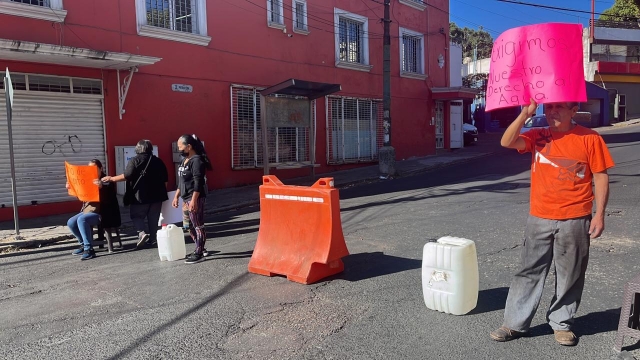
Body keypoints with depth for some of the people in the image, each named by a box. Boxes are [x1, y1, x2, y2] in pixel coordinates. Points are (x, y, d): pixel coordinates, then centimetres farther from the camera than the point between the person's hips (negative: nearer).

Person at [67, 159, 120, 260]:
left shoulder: (106, 181, -8)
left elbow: (109, 199, -22)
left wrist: (101, 187, -38)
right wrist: (71, 188, 10)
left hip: (101, 213, -8)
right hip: (88, 210, 8)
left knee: (81, 220, -29)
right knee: (71, 222, -6)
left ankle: (89, 249, -28)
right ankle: (84, 244, 13)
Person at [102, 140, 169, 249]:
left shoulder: (135, 160, -7)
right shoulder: (158, 161, 8)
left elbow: (127, 176, -16)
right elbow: (165, 179, 10)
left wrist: (111, 179, -5)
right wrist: (161, 192, 22)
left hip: (141, 195, -4)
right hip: (157, 195, 4)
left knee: (136, 216, 9)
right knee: (153, 218, 11)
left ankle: (142, 232, -13)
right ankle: (152, 239, 12)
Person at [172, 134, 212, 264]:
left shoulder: (197, 160, -14)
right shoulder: (185, 160, 16)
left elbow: (198, 182, -20)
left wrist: (193, 200, -24)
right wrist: (176, 196, 20)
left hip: (195, 198, -10)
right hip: (186, 198, 10)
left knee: (198, 225, -3)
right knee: (189, 226, 15)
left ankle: (199, 253, 3)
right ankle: (200, 249, 27)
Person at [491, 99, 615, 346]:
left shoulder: (589, 138, -3)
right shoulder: (537, 137, 3)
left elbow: (600, 177, -2)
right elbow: (507, 142, -13)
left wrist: (599, 215, -7)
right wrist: (525, 113, -19)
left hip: (575, 221, -1)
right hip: (539, 219, 2)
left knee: (569, 275, 10)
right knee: (529, 271, 7)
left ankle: (561, 323, 28)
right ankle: (515, 323, 15)